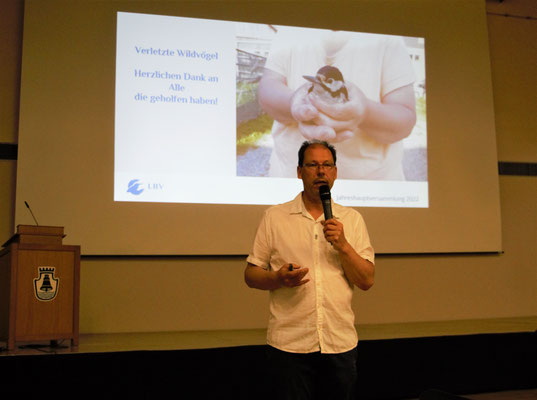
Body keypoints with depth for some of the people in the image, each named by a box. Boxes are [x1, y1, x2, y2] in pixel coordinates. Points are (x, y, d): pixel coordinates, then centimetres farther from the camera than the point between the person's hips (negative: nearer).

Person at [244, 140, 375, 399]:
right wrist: (279, 278, -17)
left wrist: (342, 245, -13)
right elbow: (251, 275, 3)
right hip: (289, 344, -2)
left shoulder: (352, 219, 8)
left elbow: (367, 281, 2)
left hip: (341, 343, 2)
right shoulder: (274, 217, 3)